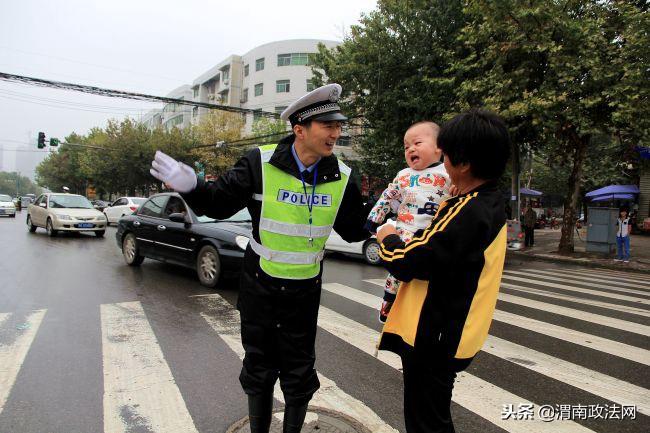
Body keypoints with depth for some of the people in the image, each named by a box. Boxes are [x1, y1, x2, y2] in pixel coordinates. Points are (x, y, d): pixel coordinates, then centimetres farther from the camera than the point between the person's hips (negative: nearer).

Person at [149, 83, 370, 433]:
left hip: (305, 291, 2)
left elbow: (354, 229, 4)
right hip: (259, 286, -1)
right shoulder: (262, 163, -15)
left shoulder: (340, 176, -7)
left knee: (299, 372, 15)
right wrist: (191, 187, -27)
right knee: (258, 367, 17)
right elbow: (221, 202, -9)